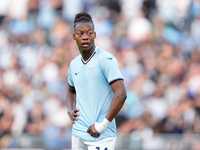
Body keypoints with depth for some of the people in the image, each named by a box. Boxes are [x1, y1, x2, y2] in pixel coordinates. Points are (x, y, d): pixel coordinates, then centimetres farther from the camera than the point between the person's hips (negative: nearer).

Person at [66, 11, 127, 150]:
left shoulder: (106, 60, -11)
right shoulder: (74, 64, 11)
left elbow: (121, 94, -18)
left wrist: (102, 125, -18)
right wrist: (70, 110, 10)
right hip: (78, 134, 7)